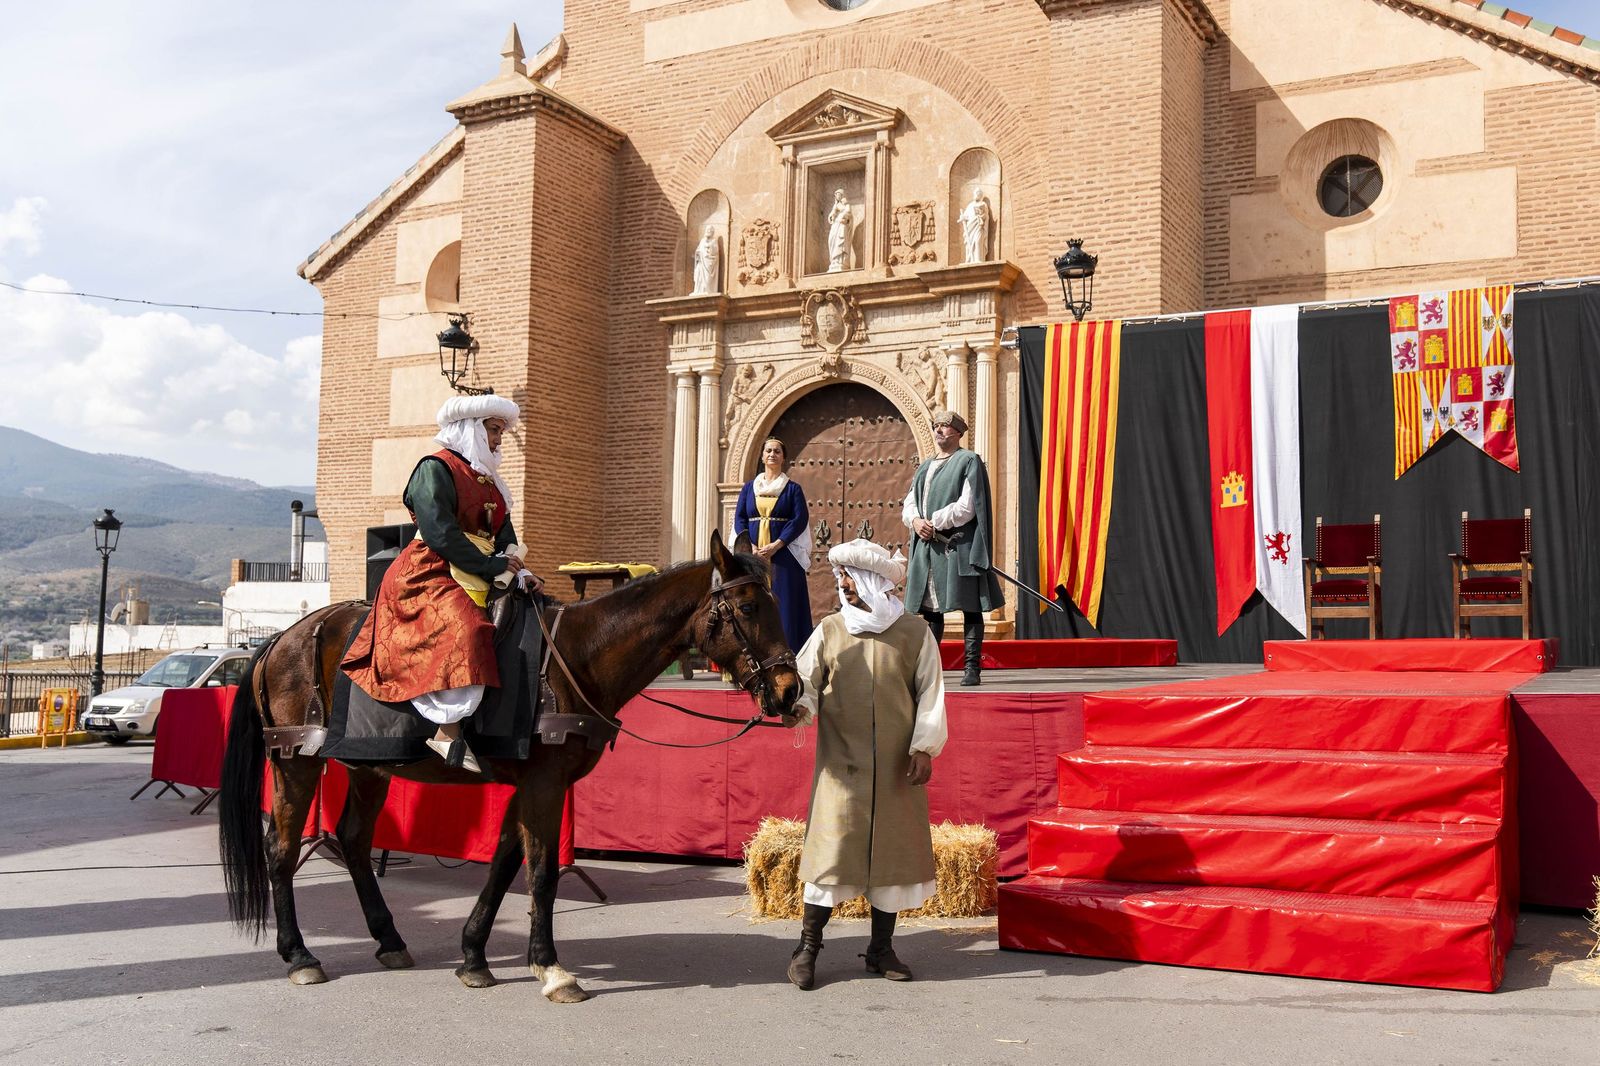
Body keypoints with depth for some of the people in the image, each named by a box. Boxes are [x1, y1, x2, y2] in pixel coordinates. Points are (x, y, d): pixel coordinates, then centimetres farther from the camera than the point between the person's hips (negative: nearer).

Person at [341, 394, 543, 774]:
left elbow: (505, 539, 17)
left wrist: (518, 573, -3)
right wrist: (493, 566, -15)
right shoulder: (436, 469, -2)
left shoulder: (489, 482, 24)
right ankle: (448, 731, -37)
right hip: (431, 576, -9)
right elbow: (440, 533, -15)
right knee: (464, 628, -34)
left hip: (479, 582, 9)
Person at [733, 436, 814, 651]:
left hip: (783, 557, -2)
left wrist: (776, 545, -16)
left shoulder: (792, 489, 7)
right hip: (752, 555, 2)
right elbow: (739, 518, 6)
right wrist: (750, 547, -11)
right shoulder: (749, 487, 14)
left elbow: (800, 519, -5)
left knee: (784, 606, -6)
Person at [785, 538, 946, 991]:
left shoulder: (914, 632, 2)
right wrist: (799, 703, -21)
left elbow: (930, 693, 2)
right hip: (841, 764, -1)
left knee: (894, 850, 7)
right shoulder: (830, 630, 4)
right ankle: (807, 947, 7)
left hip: (898, 767, 1)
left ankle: (881, 948, 21)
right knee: (831, 847, -4)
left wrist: (924, 747, -5)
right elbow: (805, 677, 2)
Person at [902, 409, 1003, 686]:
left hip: (958, 545, -6)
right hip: (927, 546, 7)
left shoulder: (969, 462, 0)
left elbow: (967, 506, -11)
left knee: (970, 607, -5)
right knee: (930, 607, 7)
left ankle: (973, 668, -3)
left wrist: (934, 523, -12)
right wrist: (916, 521, -7)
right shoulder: (925, 467, 21)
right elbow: (909, 503, 15)